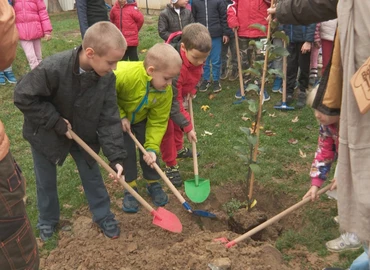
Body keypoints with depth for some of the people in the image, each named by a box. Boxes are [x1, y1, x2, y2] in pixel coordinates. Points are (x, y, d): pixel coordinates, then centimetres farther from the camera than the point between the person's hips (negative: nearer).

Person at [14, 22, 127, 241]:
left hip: (84, 134, 3)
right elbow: (24, 97, -26)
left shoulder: (107, 77, -21)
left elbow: (109, 118, -17)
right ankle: (48, 221, 41)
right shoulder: (53, 68, -36)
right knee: (46, 182, 16)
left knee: (93, 177, 13)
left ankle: (103, 216, 36)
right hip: (45, 134, -2)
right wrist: (56, 123, -25)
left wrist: (116, 156, -23)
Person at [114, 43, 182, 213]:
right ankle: (130, 188, 18)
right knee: (126, 151, -3)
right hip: (117, 119, -3)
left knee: (150, 150, 3)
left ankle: (153, 184, 25)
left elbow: (158, 122, -18)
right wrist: (121, 117, -26)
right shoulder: (124, 75, -42)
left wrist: (152, 147, -24)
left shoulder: (166, 91, -25)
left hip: (142, 119, 3)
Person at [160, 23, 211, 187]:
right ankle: (171, 166, 9)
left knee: (179, 122, 21)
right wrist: (187, 127, -32)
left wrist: (191, 91, -5)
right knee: (167, 129, -5)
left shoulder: (196, 56, -23)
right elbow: (173, 102, -37)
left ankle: (178, 149, 44)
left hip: (179, 94, 7)